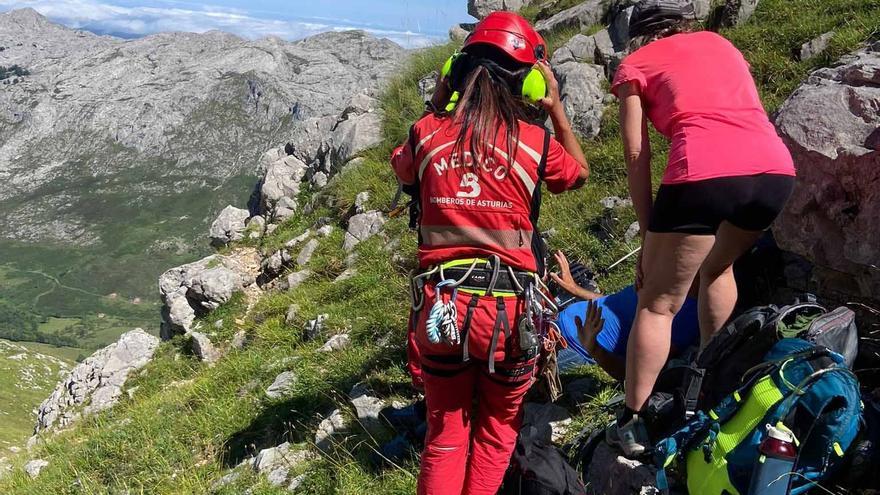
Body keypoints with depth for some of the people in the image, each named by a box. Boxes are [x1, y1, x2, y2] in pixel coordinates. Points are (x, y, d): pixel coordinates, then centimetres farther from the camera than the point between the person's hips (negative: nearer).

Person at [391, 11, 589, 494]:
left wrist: (434, 107, 22)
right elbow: (580, 172, 18)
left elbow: (401, 169, 23)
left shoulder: (428, 132, -1)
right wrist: (557, 108, 18)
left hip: (440, 305, 2)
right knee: (498, 426, 23)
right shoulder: (535, 142, -4)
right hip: (508, 308, -1)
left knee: (445, 431, 21)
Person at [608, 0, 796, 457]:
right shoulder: (720, 43, 31)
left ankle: (631, 425, 12)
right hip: (777, 169, 5)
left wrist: (649, 239, 12)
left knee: (658, 305, 8)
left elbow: (637, 157, 9)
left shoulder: (635, 65, 17)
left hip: (705, 173, -5)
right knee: (716, 266, 31)